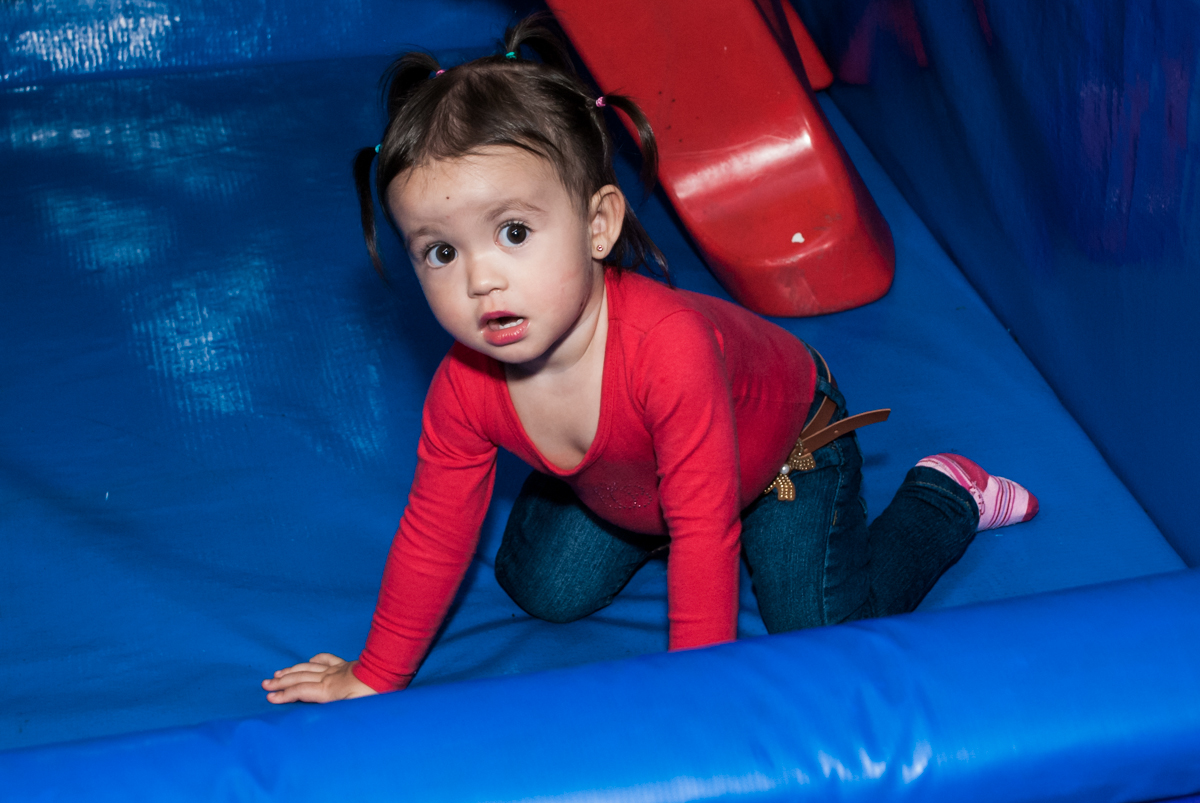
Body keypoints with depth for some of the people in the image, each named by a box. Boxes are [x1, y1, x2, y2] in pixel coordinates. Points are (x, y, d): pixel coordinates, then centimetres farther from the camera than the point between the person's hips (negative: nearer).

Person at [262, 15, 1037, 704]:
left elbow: (704, 533, -38)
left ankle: (946, 493, 10)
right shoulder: (465, 390, -29)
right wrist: (375, 678, -6)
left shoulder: (668, 349, -48)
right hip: (624, 480, 5)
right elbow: (434, 534, -13)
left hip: (784, 440, -5)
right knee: (544, 589, 5)